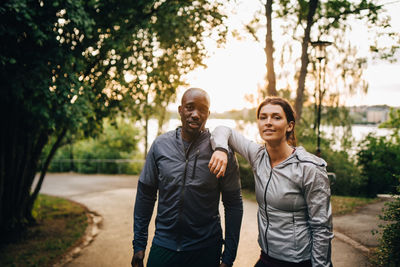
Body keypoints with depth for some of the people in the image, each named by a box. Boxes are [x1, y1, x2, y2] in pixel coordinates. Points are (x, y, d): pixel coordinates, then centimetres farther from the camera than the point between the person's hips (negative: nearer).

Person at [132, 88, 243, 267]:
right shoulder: (160, 145, -2)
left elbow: (234, 205, -5)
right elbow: (145, 195, 4)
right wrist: (139, 244, 3)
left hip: (206, 251, -1)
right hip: (163, 246, 2)